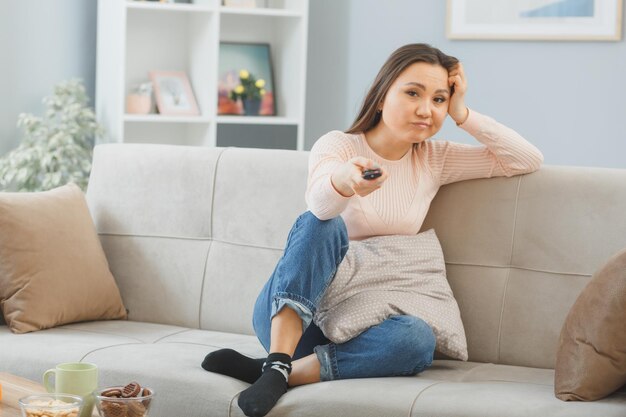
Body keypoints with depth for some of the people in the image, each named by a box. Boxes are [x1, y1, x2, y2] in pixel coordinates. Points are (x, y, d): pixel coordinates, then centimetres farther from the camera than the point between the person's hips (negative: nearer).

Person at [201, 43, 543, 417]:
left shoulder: (436, 159, 8)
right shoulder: (337, 145, -5)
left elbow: (530, 160, 4)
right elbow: (320, 202, -28)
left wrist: (463, 115, -4)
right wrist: (344, 180, -52)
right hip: (288, 312, -3)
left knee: (418, 339, -32)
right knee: (323, 224, -31)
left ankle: (285, 372, -32)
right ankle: (278, 362, -42)